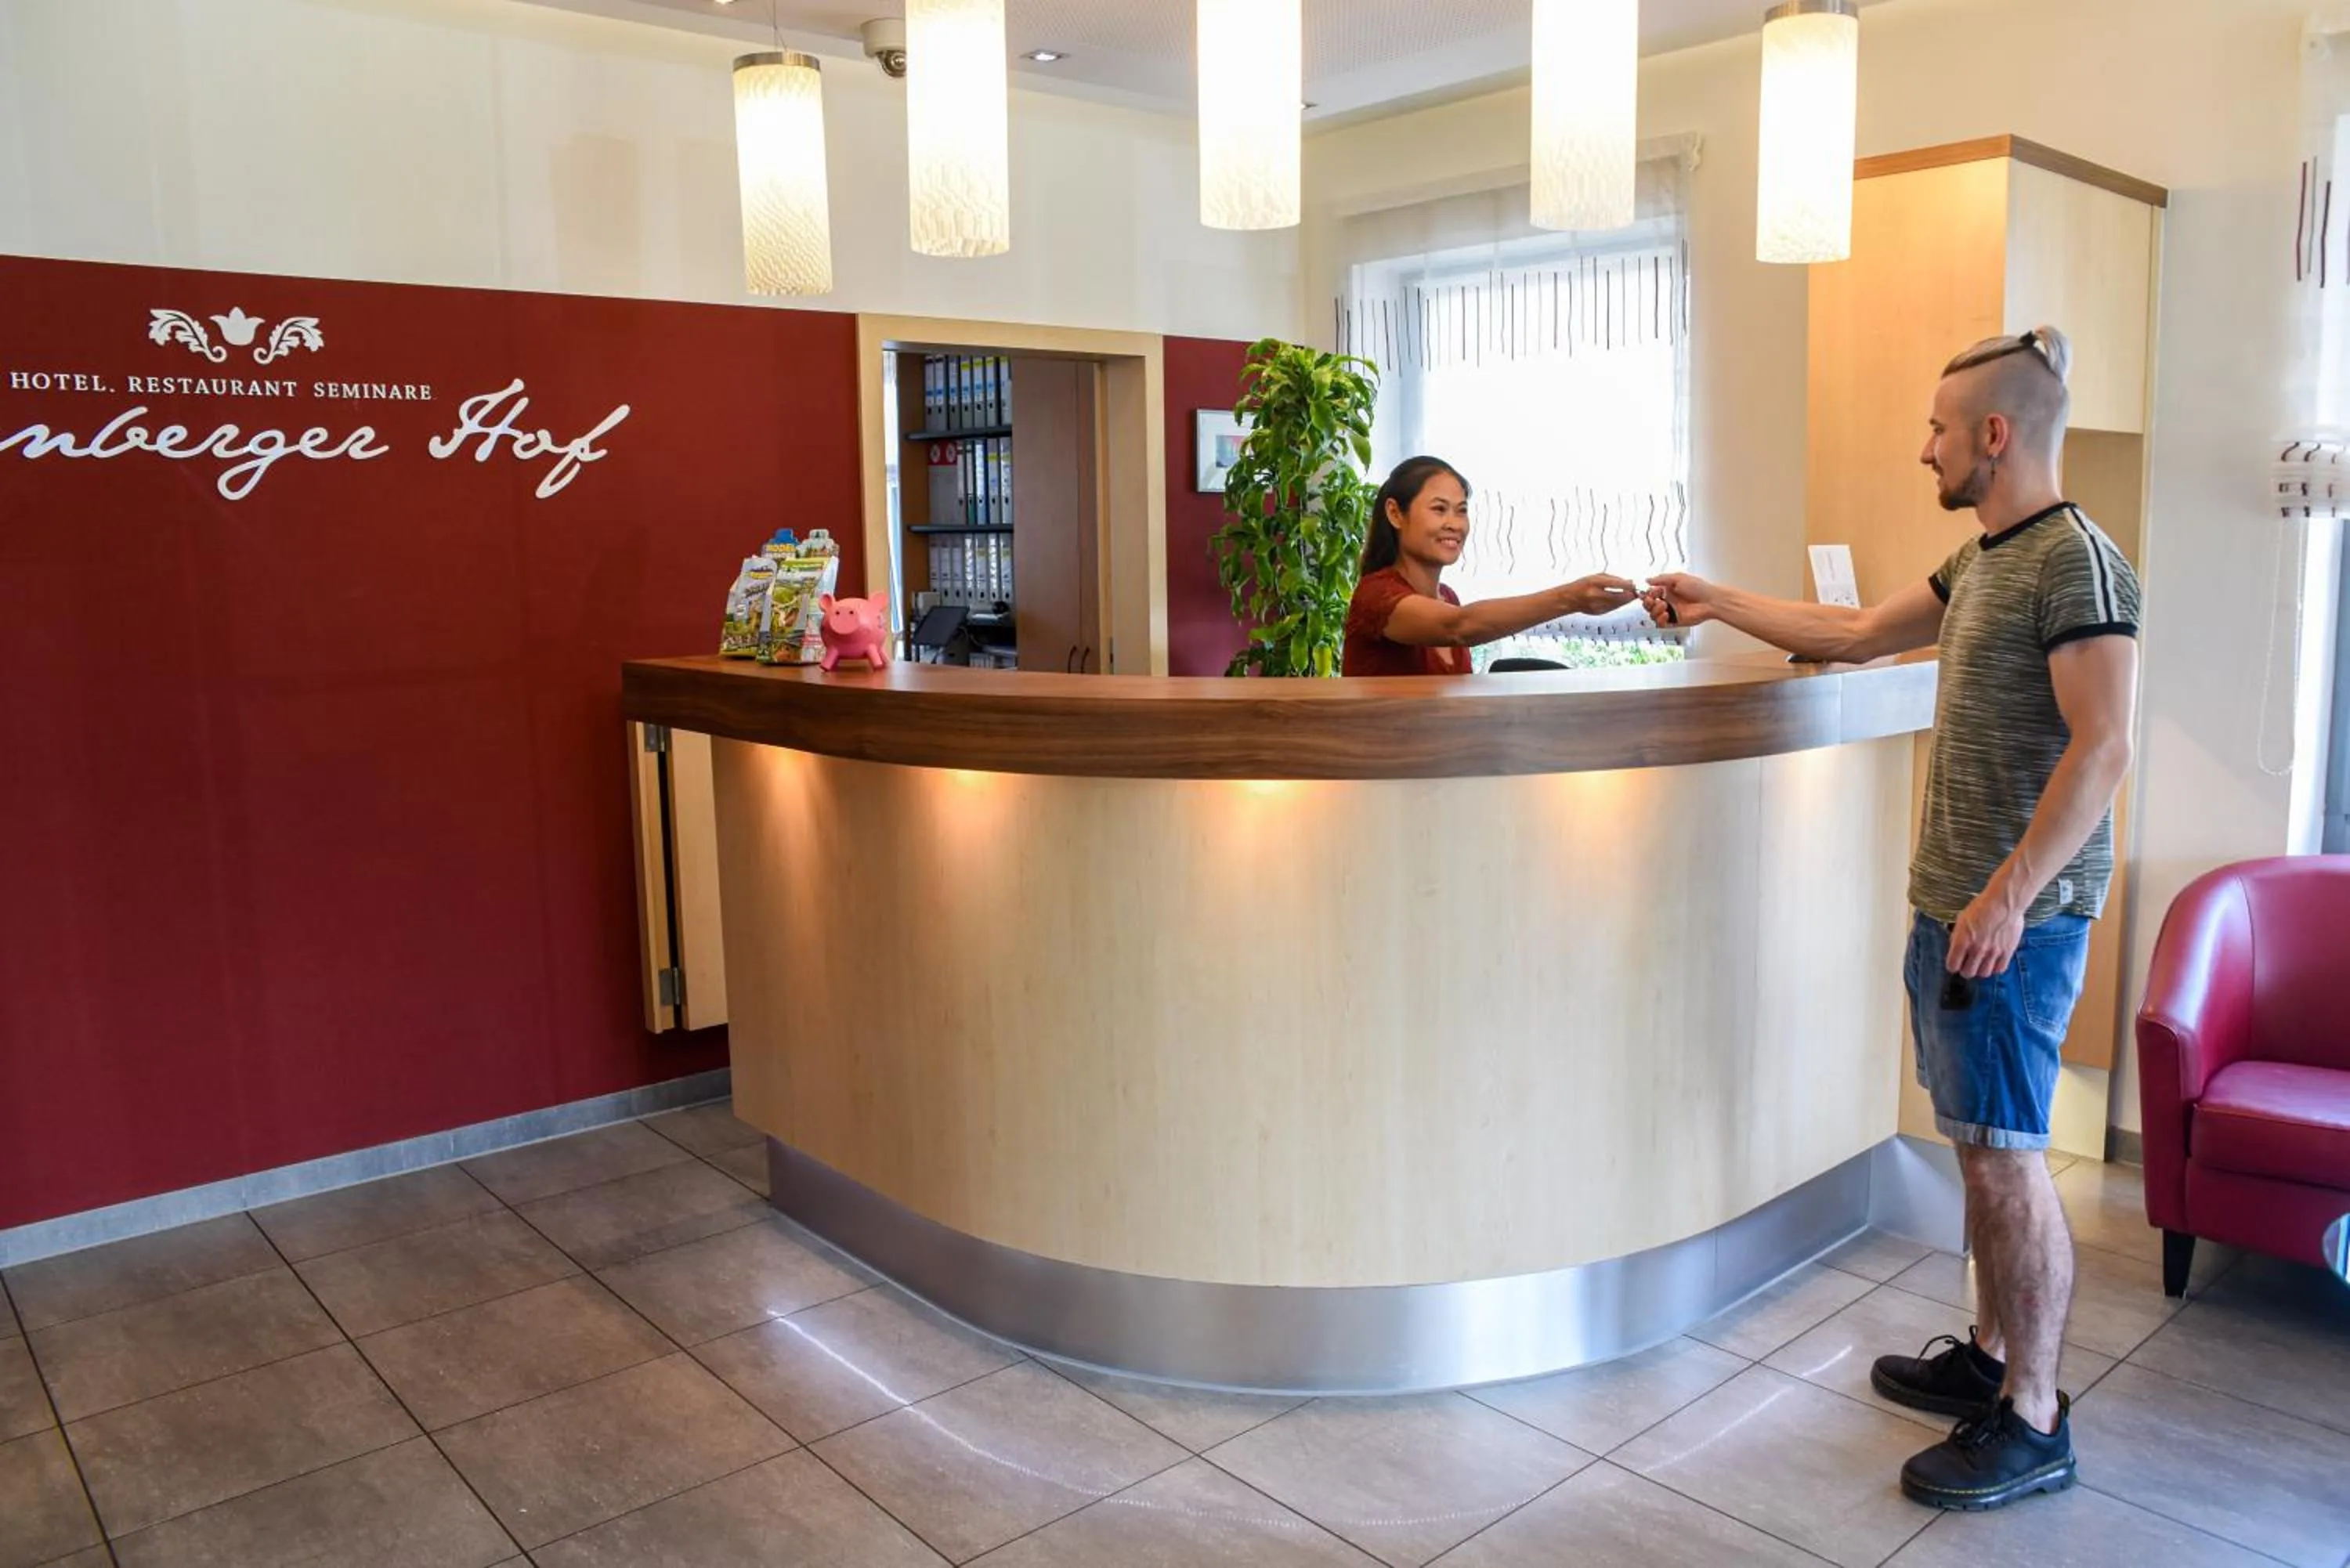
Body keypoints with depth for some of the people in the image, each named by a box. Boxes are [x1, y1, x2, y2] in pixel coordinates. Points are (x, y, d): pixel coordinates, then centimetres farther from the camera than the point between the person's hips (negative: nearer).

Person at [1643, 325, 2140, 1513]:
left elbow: (2100, 748, -21)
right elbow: (1858, 634, 27)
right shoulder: (1979, 562, 15)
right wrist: (1718, 603, 30)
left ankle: (2032, 1424, 10)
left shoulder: (2076, 561, -14)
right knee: (1979, 1142, 16)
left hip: (2019, 914, -9)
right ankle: (1992, 1357, 30)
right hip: (1952, 903, 9)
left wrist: (2010, 895, -23)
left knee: (2007, 1155, -3)